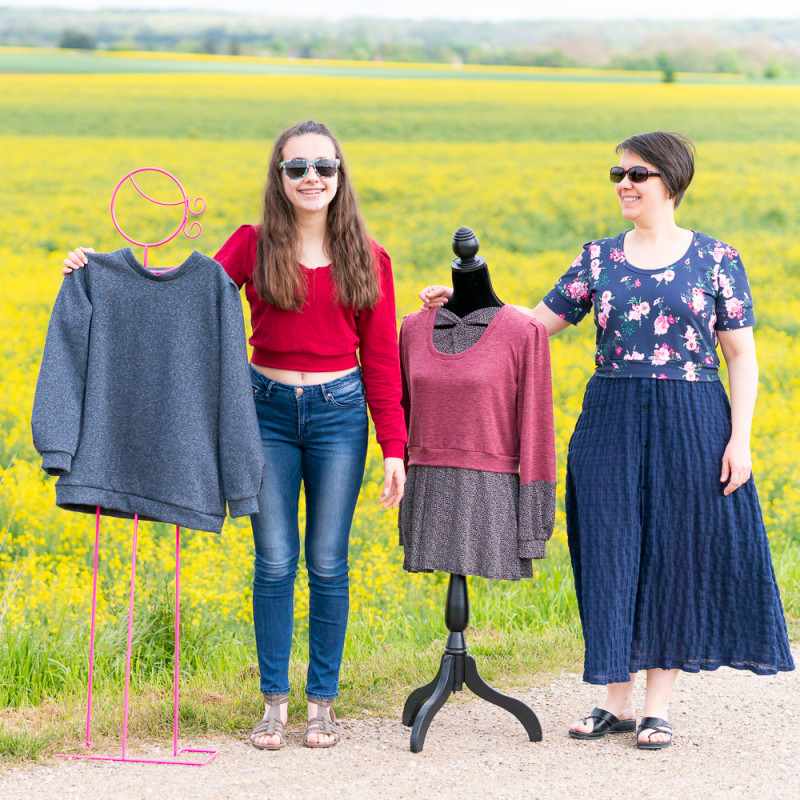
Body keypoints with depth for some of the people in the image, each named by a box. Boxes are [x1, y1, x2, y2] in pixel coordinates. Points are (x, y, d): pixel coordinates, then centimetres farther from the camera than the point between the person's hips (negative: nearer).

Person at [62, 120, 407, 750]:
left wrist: (394, 448, -1)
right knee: (275, 561, 1)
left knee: (327, 563, 4)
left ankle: (323, 700, 14)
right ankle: (274, 702, 11)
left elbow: (381, 357, 2)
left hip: (338, 412, 0)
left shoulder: (367, 258, 1)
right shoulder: (253, 245, 1)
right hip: (269, 408, 0)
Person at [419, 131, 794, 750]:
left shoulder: (715, 259, 0)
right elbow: (538, 323, 10)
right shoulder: (600, 258, 7)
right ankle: (616, 702, 14)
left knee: (679, 553, 2)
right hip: (611, 421, 2)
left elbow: (741, 356, 1)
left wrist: (740, 438, -7)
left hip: (691, 424, -2)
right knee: (614, 554, 3)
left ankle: (658, 707, 12)